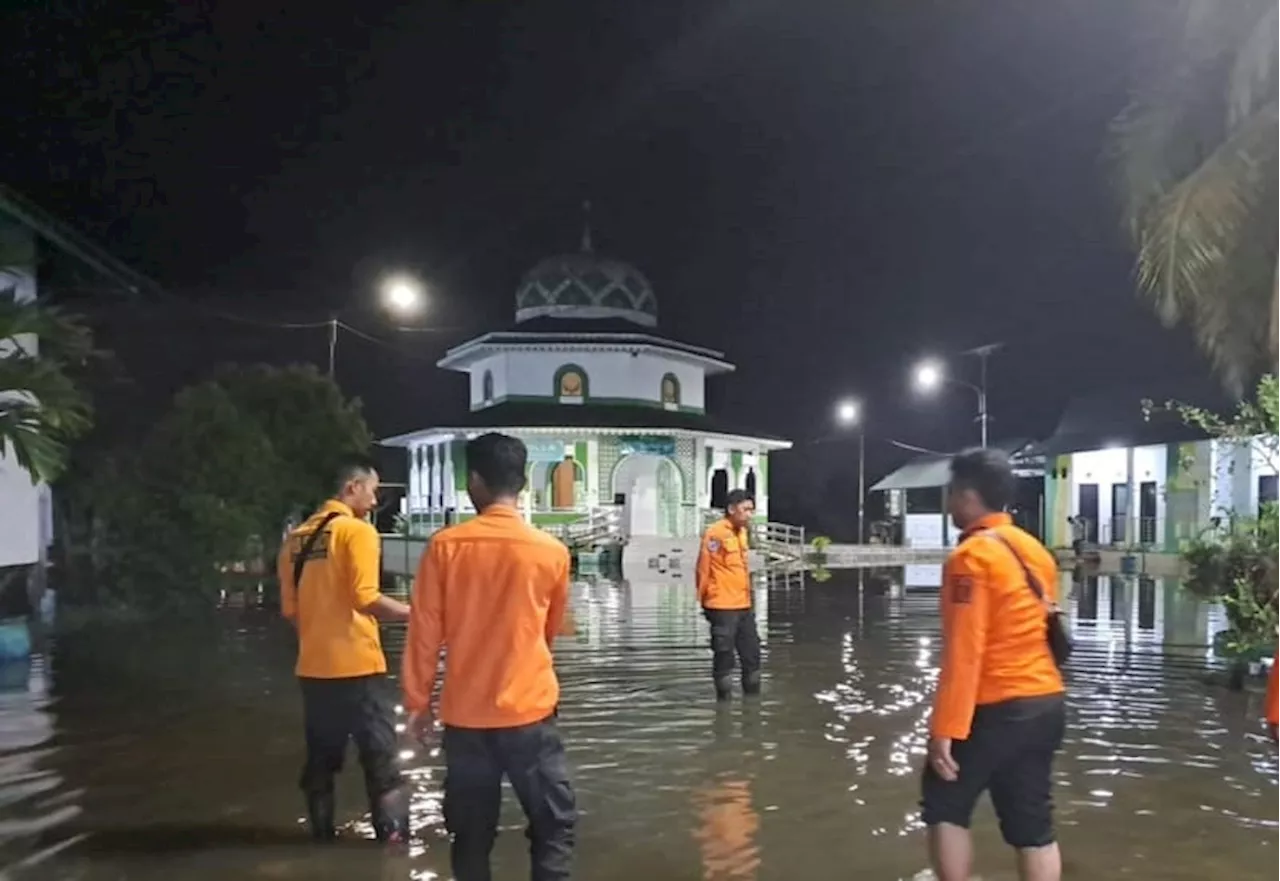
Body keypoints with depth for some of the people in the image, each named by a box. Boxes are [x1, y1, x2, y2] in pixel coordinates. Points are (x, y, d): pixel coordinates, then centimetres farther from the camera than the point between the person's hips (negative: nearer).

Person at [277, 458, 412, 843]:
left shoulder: (297, 537, 9)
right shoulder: (356, 530, -11)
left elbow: (290, 608, 13)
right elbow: (365, 599, -20)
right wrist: (414, 612, -11)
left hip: (313, 667, 7)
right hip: (357, 666, -6)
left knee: (321, 758, 16)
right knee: (381, 758, 4)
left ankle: (322, 836, 24)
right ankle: (392, 837, 8)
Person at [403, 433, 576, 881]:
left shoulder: (445, 545, -6)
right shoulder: (552, 552, -5)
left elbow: (424, 633, -2)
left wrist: (417, 700, 11)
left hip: (464, 714, 1)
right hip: (529, 711, -1)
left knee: (471, 833, 14)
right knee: (553, 828, 10)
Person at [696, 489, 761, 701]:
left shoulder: (741, 531, 12)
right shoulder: (716, 532, -15)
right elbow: (704, 568, -14)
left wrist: (747, 596, 18)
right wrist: (704, 600, -9)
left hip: (744, 606, 9)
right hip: (723, 607, -8)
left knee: (752, 652, 14)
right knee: (724, 656, 2)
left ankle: (752, 698, 26)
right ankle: (724, 700, 12)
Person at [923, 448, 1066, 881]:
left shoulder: (972, 556, -15)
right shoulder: (1034, 550, 11)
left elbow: (964, 653, -20)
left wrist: (945, 728, -18)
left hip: (998, 709, -8)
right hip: (1047, 703, 8)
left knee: (944, 805, 11)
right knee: (1033, 825, 13)